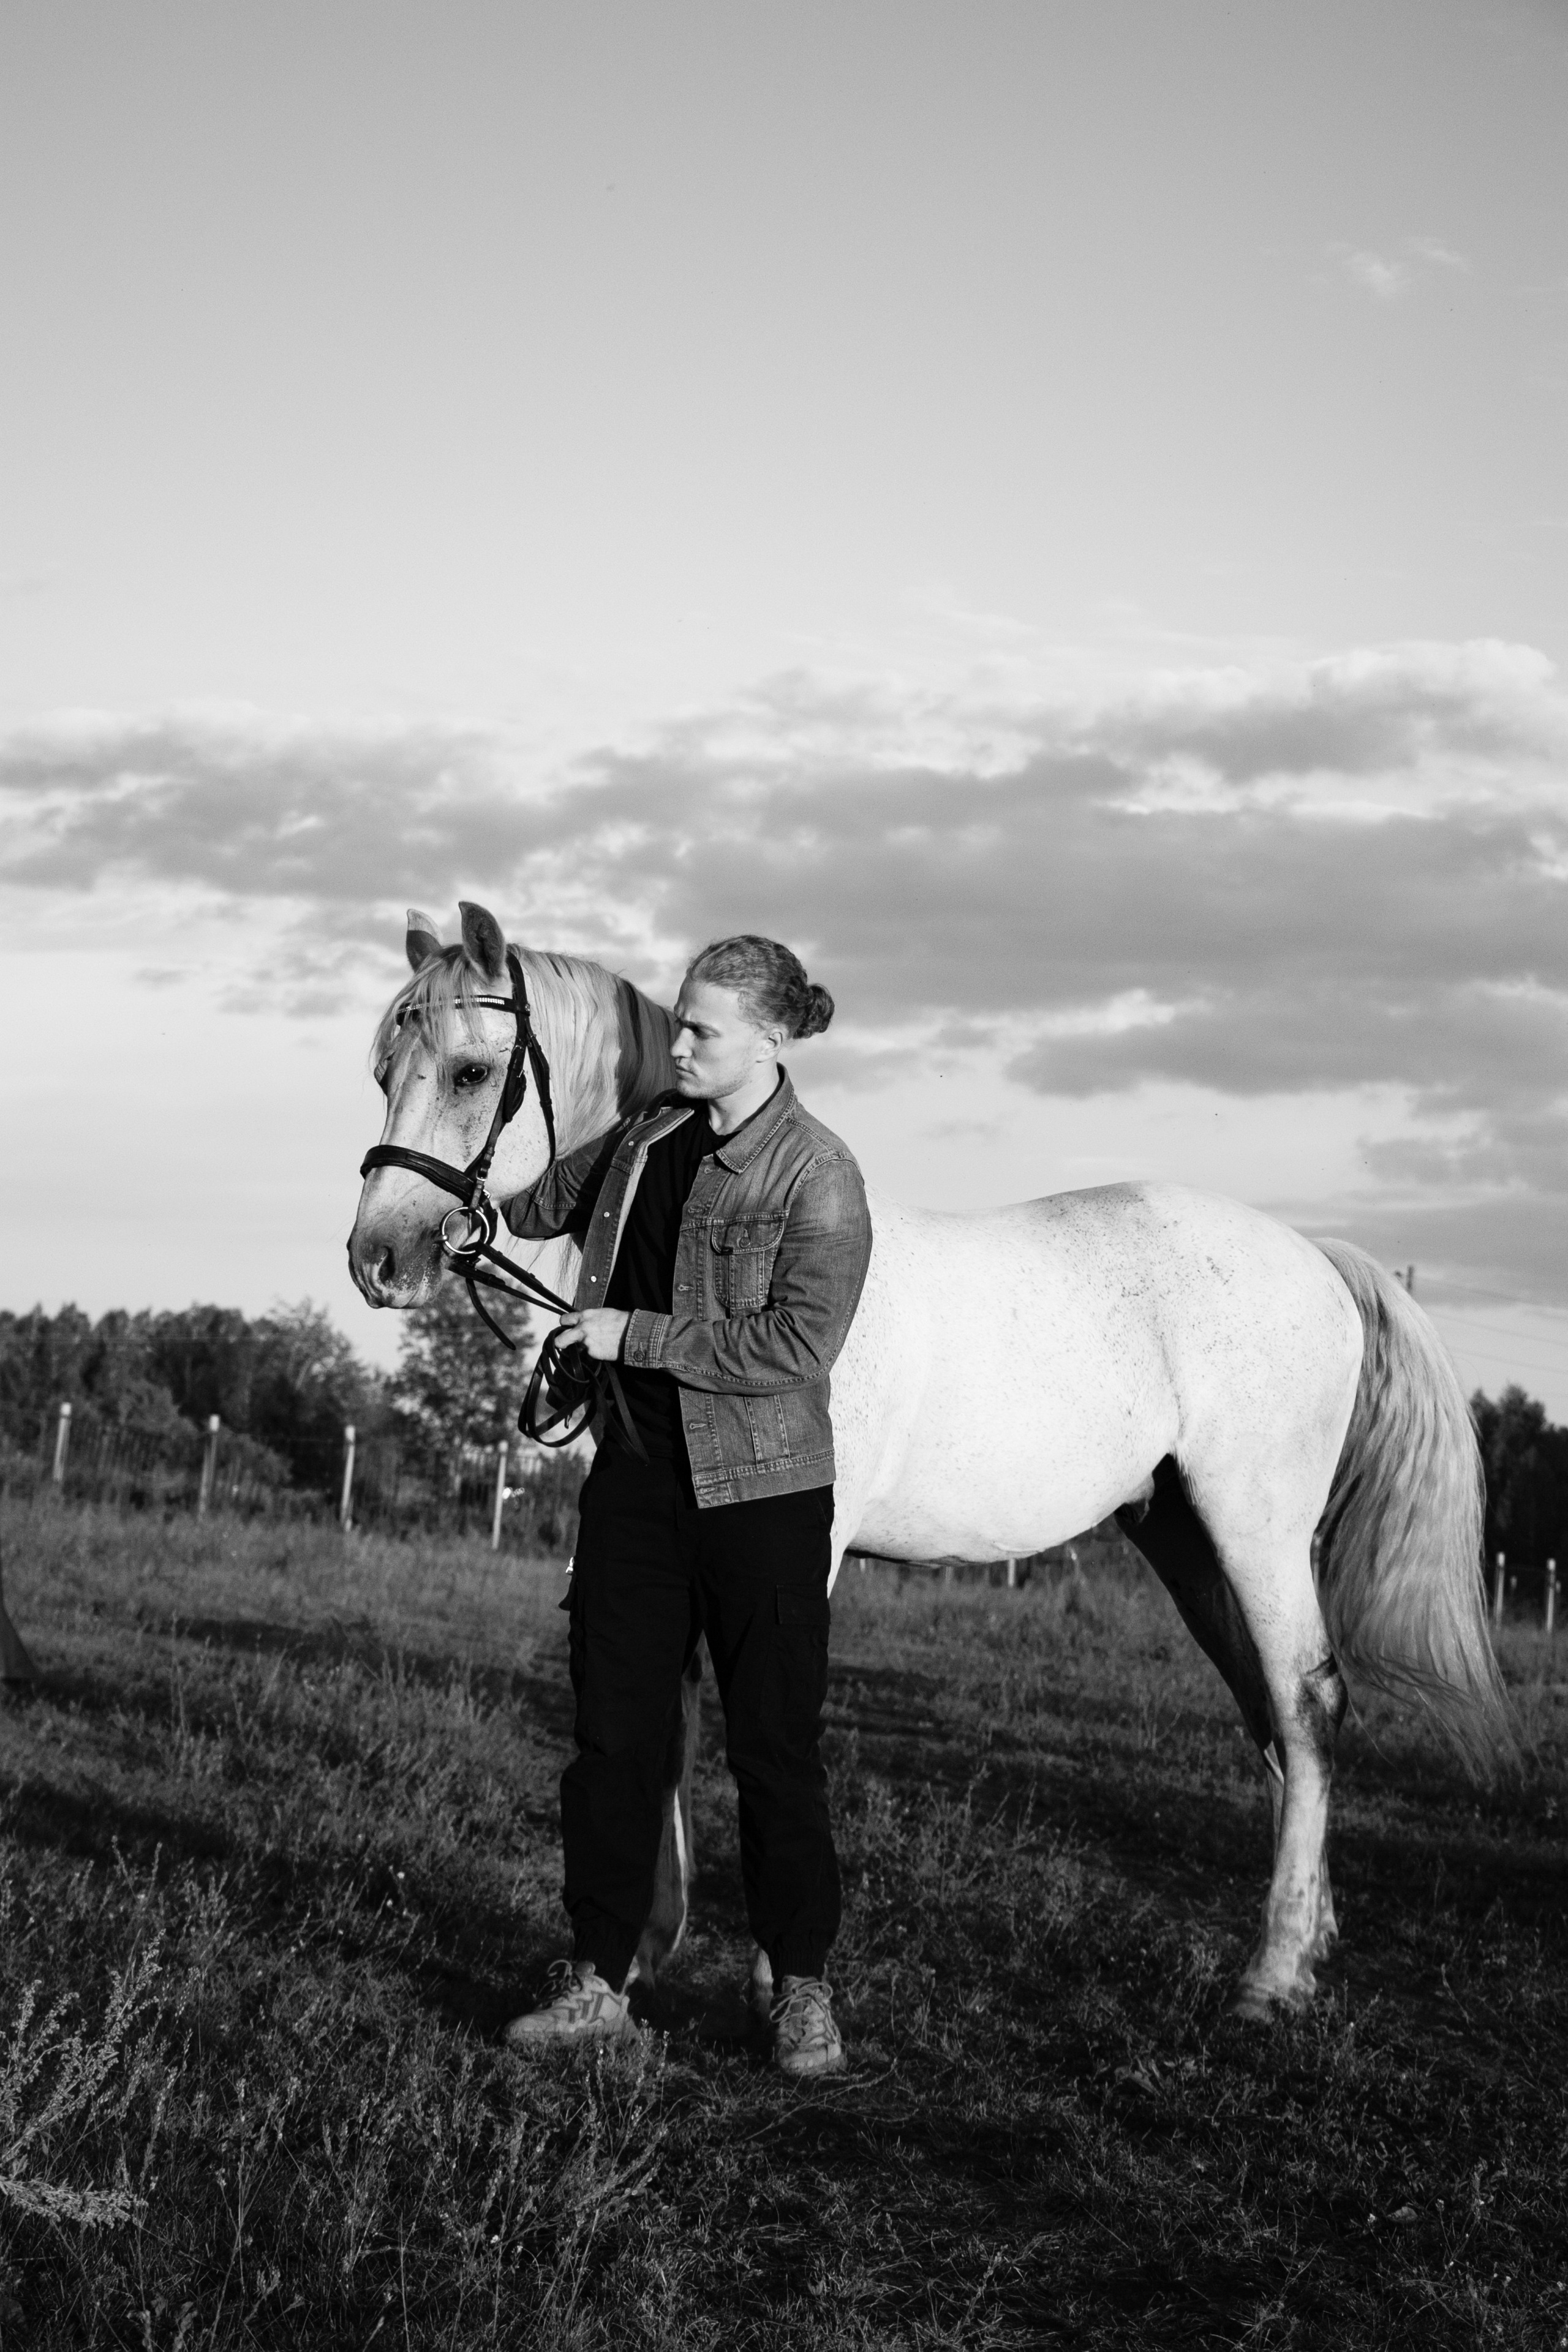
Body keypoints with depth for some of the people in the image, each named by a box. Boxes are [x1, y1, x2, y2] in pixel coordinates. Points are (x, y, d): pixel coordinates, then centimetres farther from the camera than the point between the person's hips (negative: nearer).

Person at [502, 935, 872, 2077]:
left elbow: (797, 1345, -21)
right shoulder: (652, 1136, 8)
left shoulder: (819, 1177, -13)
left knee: (774, 1747, 2)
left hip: (759, 1490, -6)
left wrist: (638, 1334, -19)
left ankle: (805, 1992, 14)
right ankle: (598, 1981, 14)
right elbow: (562, 1199, 30)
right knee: (614, 1735, 6)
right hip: (637, 1472, 6)